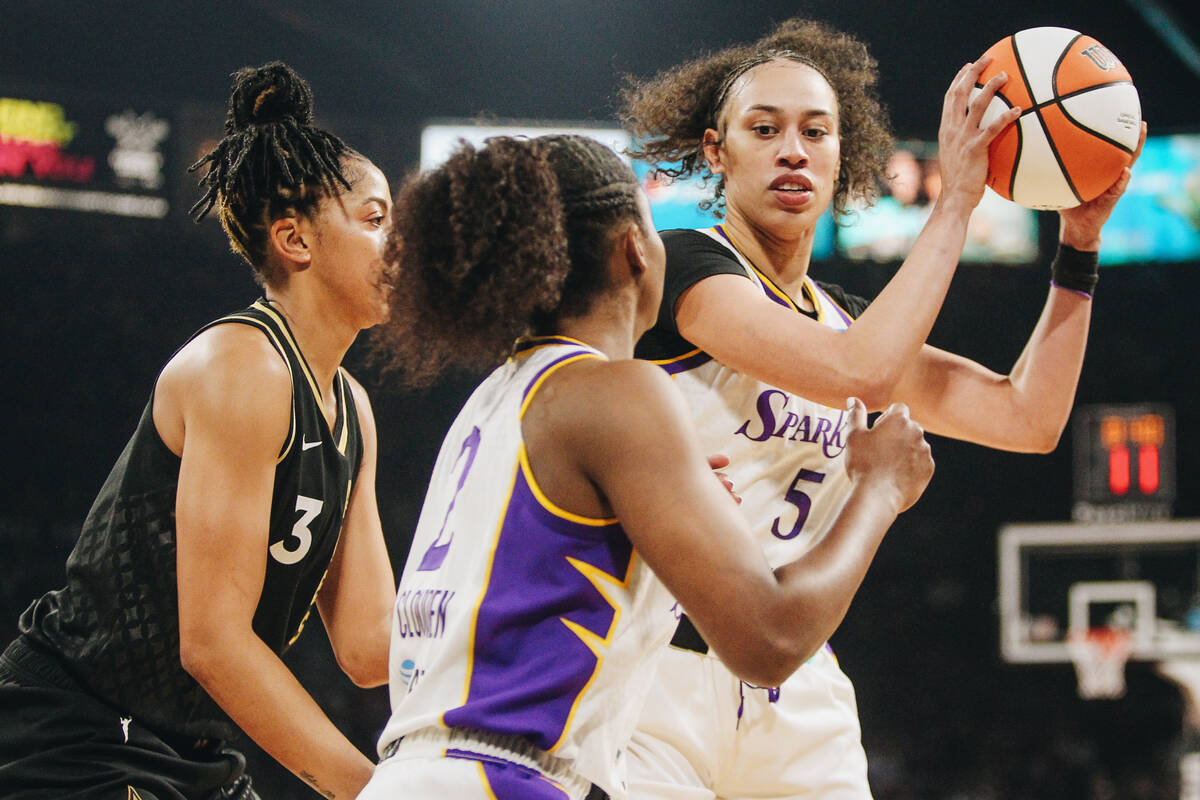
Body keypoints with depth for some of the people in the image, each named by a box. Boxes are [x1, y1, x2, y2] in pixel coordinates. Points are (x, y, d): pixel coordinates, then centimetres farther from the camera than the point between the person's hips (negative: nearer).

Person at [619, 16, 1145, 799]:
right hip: (661, 669, -7)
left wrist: (1080, 239, 9)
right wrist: (954, 202, -14)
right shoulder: (682, 265, -6)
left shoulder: (840, 316, 17)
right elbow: (860, 373, -21)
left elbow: (1027, 418, 15)